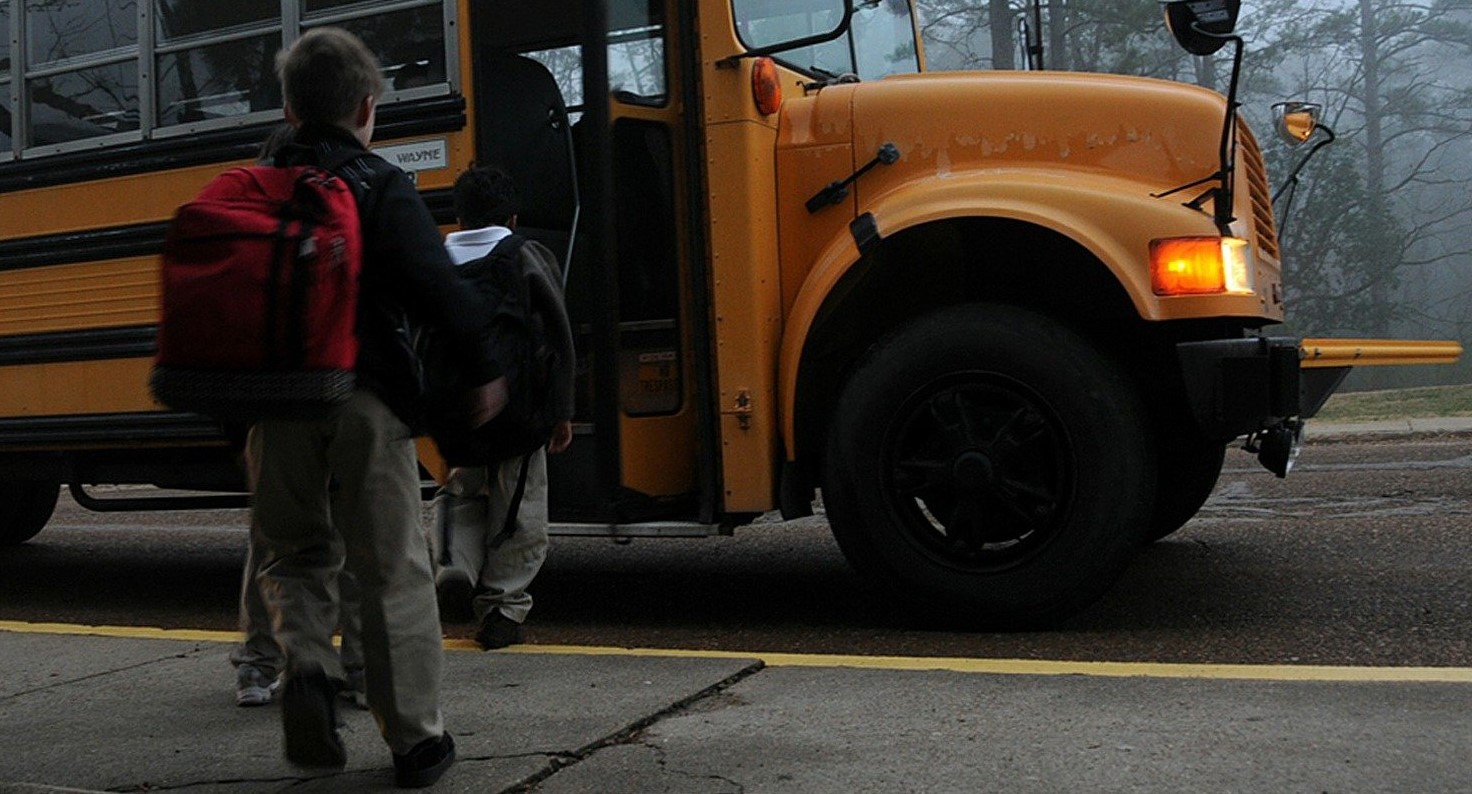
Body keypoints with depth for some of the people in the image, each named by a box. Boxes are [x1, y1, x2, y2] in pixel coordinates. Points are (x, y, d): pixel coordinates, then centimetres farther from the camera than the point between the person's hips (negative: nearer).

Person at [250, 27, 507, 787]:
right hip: (367, 397, -3)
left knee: (294, 550, 21)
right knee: (392, 568, 4)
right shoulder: (381, 187, -4)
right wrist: (483, 369, -7)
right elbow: (437, 287, -15)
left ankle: (305, 663, -7)